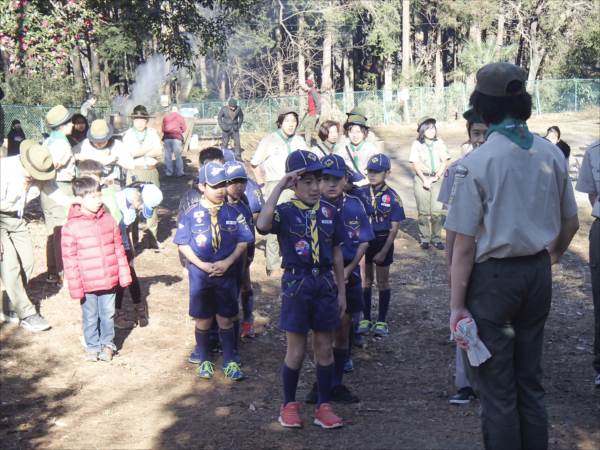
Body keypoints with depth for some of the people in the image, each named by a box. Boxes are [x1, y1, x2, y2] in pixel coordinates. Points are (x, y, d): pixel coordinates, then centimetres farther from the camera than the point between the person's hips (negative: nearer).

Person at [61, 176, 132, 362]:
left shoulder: (108, 220, 0)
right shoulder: (71, 227, -12)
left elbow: (119, 249, 7)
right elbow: (69, 259, -9)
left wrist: (124, 275, 6)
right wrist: (75, 287, -9)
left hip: (109, 281, 3)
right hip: (87, 284, -3)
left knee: (108, 315, 14)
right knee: (90, 317, 12)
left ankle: (107, 344, 32)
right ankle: (92, 346, 30)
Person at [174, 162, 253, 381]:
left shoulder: (233, 213, -2)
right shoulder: (191, 215, -5)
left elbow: (243, 242, -2)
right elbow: (183, 244, -4)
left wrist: (227, 262, -14)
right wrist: (202, 264, -15)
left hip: (227, 274, 1)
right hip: (200, 275, 0)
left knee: (225, 320, 8)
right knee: (203, 320, 12)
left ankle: (229, 362, 19)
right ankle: (204, 361, 27)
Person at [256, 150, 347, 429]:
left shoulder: (329, 211, 3)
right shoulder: (285, 212, -8)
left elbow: (337, 254, 9)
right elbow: (263, 226, -32)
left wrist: (342, 291, 9)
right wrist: (279, 187, -27)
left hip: (325, 283, 3)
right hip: (296, 283, -3)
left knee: (325, 348, 10)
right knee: (296, 351, 5)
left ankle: (324, 406, 21)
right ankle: (289, 405, 23)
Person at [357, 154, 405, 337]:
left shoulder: (392, 197, -9)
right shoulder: (361, 193, -4)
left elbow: (394, 228, -8)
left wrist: (384, 252, -12)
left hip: (383, 241, -2)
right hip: (363, 240, 2)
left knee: (382, 281, 8)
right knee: (365, 280, 10)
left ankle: (382, 321, 17)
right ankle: (365, 319, 21)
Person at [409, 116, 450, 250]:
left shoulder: (440, 143, 6)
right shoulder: (417, 144, 3)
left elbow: (444, 162, 4)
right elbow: (416, 165, 0)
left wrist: (436, 177, -7)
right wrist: (424, 180, -8)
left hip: (438, 180, 1)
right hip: (421, 179, -1)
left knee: (437, 211, -4)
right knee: (423, 211, 0)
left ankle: (436, 238, 2)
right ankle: (424, 239, 7)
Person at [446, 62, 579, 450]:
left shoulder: (475, 164, -14)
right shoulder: (552, 154, 0)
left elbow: (464, 246, -15)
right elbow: (571, 223, 13)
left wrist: (456, 305, -8)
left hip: (493, 276, -5)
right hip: (538, 273, 5)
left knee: (497, 388, 7)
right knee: (530, 382, 17)